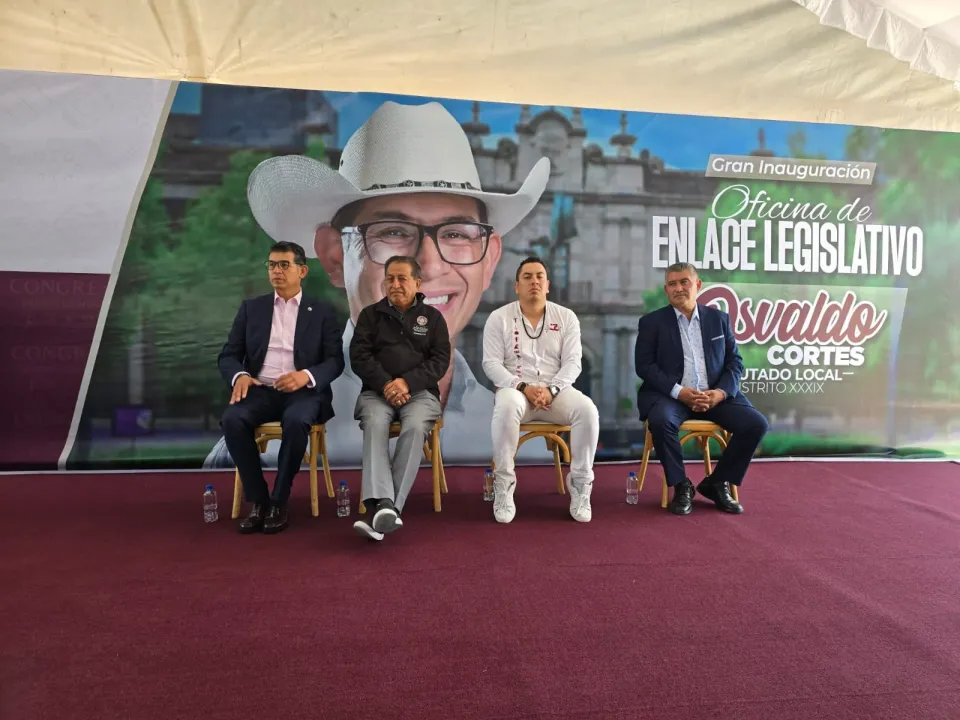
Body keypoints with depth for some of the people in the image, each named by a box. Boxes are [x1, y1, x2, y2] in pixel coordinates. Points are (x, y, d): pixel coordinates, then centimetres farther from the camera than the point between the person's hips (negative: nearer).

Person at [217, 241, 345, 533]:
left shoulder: (322, 312, 8)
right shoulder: (251, 308, 14)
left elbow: (335, 361, 0)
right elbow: (228, 355, 10)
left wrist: (307, 375, -21)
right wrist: (240, 375, -14)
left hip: (303, 392, -2)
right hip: (260, 390, 2)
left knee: (296, 421, -36)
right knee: (232, 419, -30)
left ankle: (278, 501, -18)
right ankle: (258, 500, -15)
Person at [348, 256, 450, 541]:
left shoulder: (433, 317, 13)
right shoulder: (370, 314, 14)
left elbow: (440, 360, 3)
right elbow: (359, 356, 4)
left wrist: (407, 382, -14)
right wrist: (386, 384, -13)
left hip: (420, 391, 0)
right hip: (377, 390, 1)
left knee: (415, 428, -33)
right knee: (375, 424, -34)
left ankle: (386, 509, -37)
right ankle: (383, 505, -47)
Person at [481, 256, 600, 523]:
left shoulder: (566, 317, 7)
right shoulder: (499, 318, 3)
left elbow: (572, 362, 0)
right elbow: (491, 363, -4)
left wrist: (551, 390, -17)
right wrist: (523, 387, -18)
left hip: (556, 390, 2)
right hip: (515, 389, -2)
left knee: (587, 410, -29)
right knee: (506, 407, -38)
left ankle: (580, 482, -11)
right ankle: (504, 484, -22)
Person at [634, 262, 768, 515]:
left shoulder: (719, 318, 11)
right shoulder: (651, 322, 2)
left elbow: (735, 362, 9)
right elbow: (644, 366, -5)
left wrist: (721, 392, -11)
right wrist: (679, 392, -18)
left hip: (714, 394, 3)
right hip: (670, 395, -3)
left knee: (756, 424, -18)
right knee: (661, 421, -35)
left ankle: (716, 483, 2)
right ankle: (681, 485, -11)